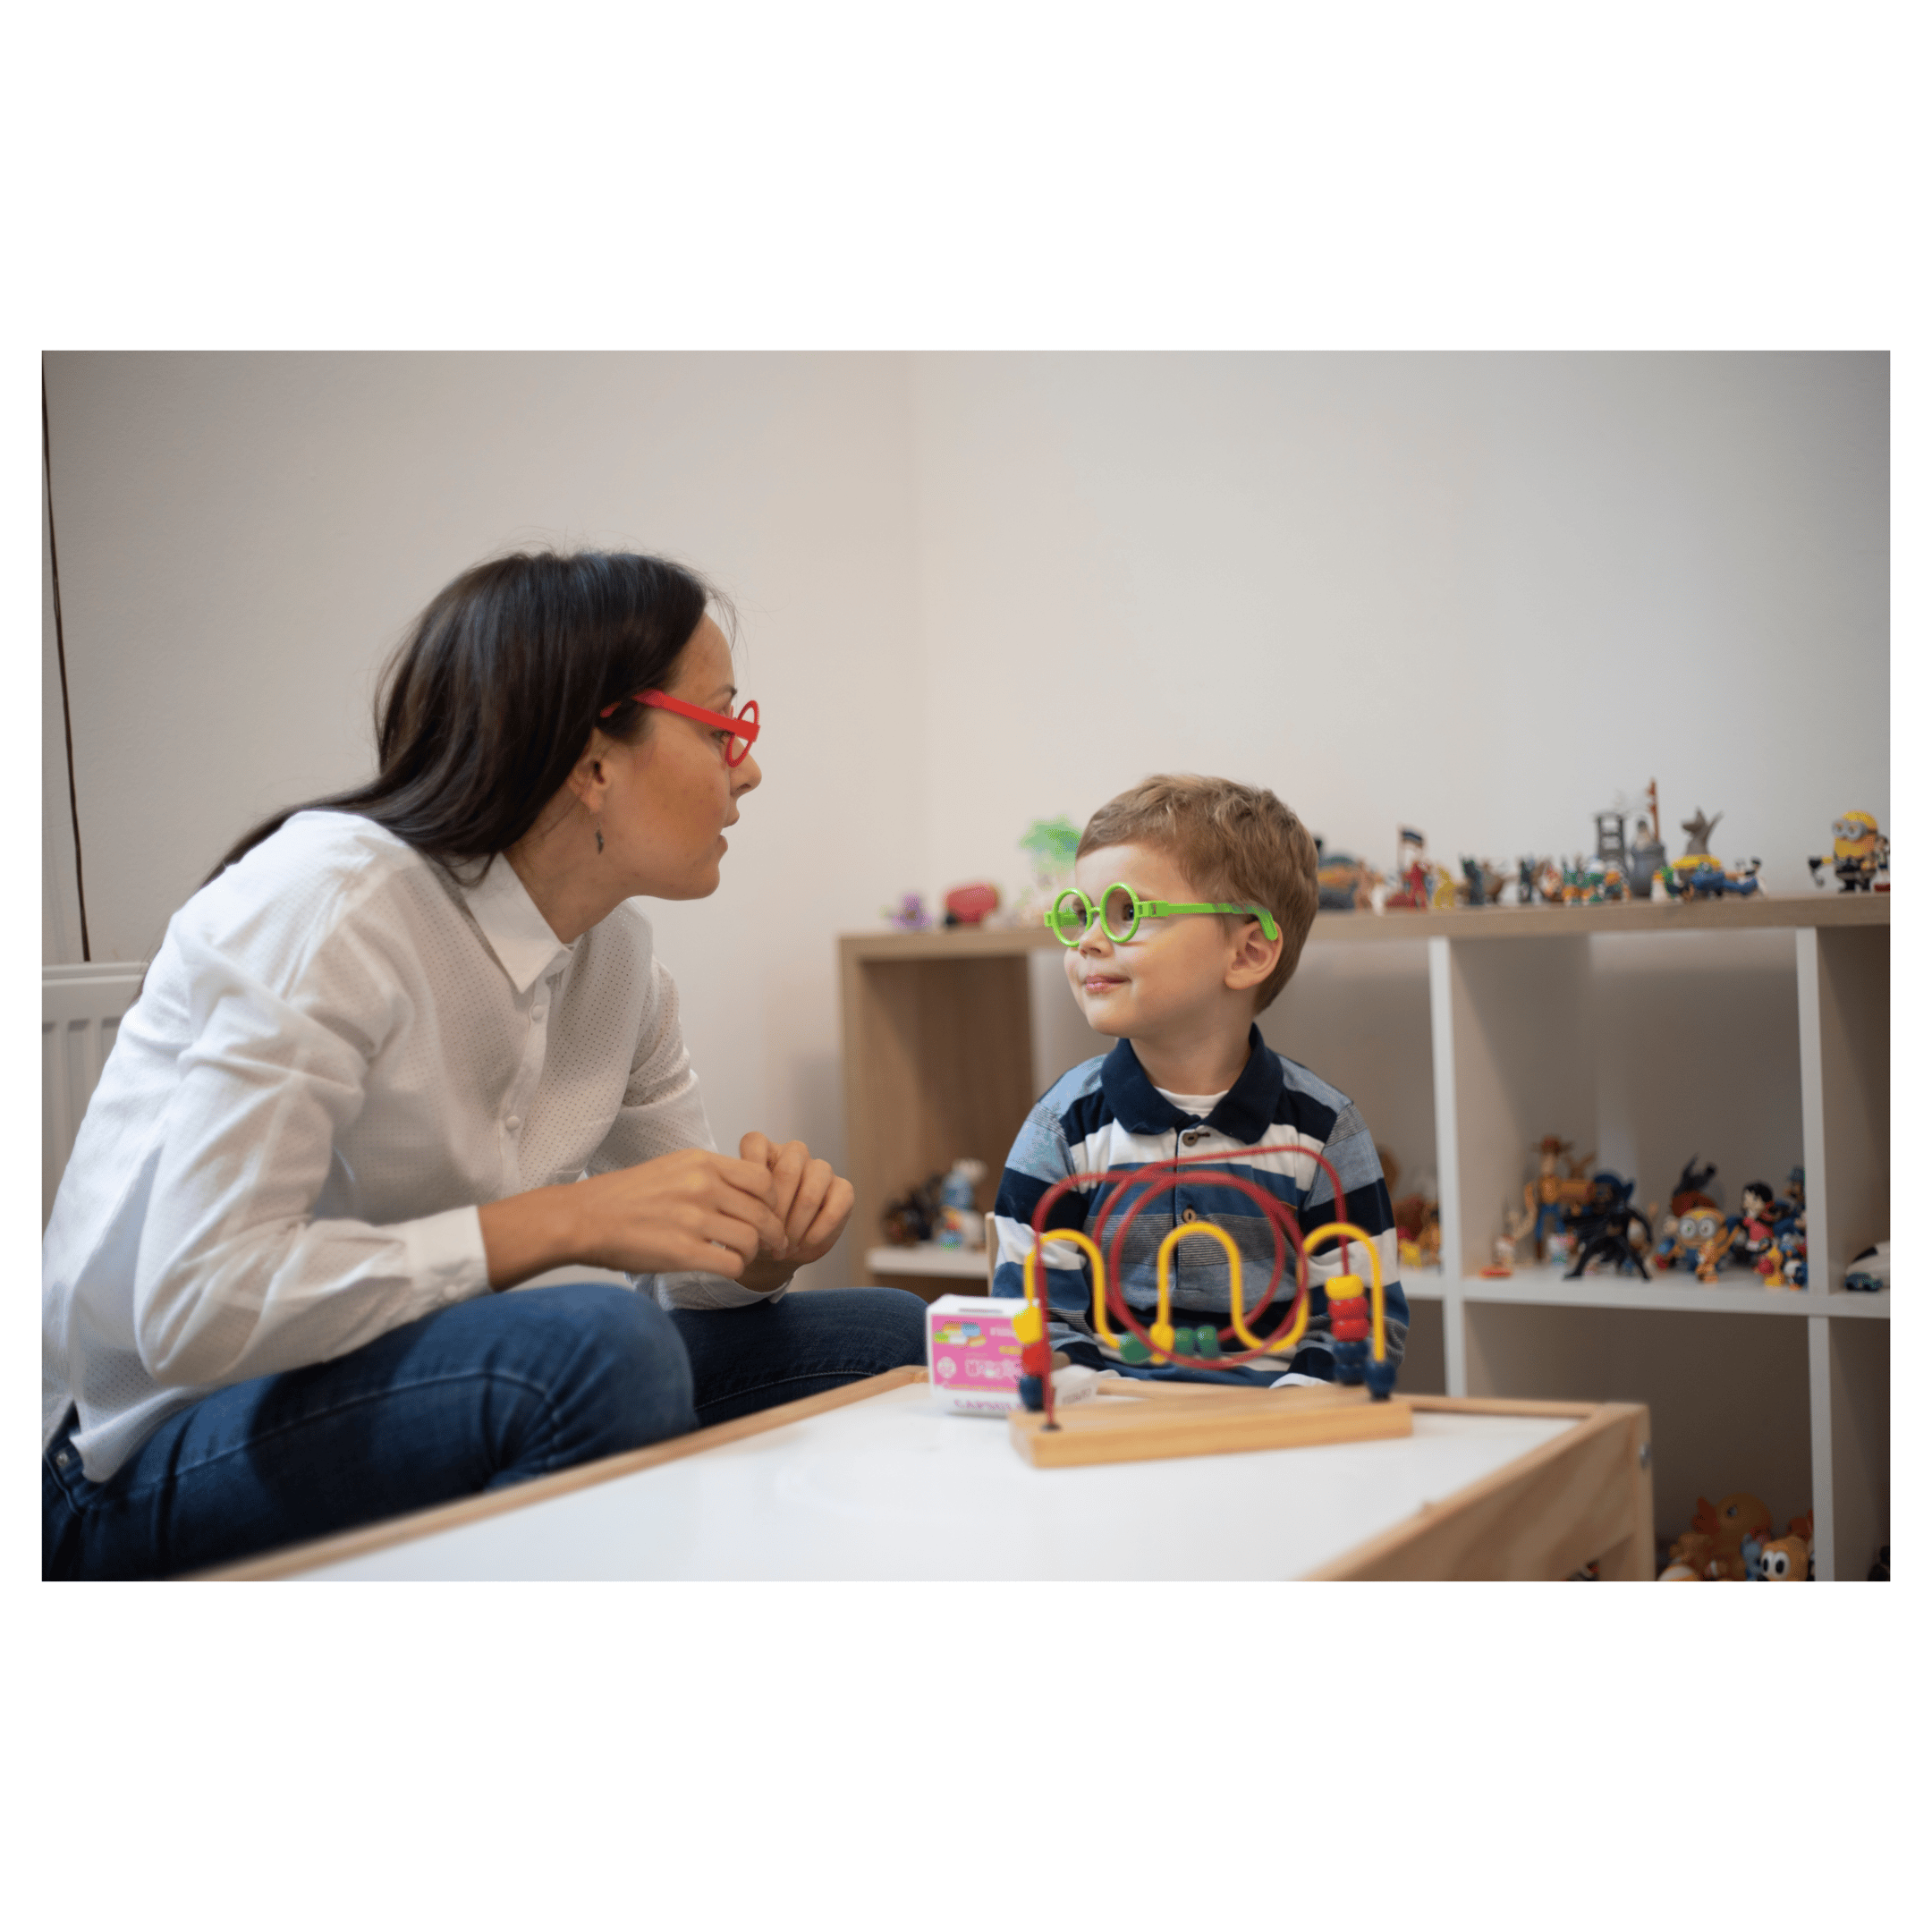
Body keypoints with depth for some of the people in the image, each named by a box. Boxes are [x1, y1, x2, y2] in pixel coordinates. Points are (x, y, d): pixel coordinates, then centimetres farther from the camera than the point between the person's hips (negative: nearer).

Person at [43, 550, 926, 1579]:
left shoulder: (616, 950, 3)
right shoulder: (329, 905, -22)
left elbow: (679, 1258, 10)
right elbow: (194, 1308, -30)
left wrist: (761, 1241, -15)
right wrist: (563, 1219, -29)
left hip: (410, 1398, 8)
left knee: (899, 1343, -2)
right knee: (598, 1343, -36)